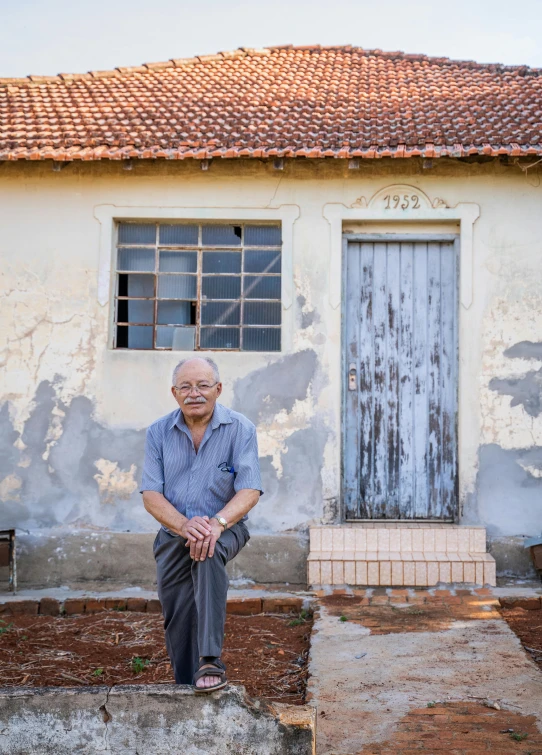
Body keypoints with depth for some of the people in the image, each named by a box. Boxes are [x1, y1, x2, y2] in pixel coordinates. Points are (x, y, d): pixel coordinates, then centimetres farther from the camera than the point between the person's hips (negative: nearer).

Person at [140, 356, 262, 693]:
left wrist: (216, 523, -30)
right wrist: (185, 526, -22)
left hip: (226, 528, -3)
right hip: (174, 533, 3)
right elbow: (151, 495, -3)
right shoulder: (159, 432, 1)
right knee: (178, 620, 2)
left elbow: (249, 491, -12)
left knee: (208, 552, -35)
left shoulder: (240, 429, -5)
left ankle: (211, 662, -37)